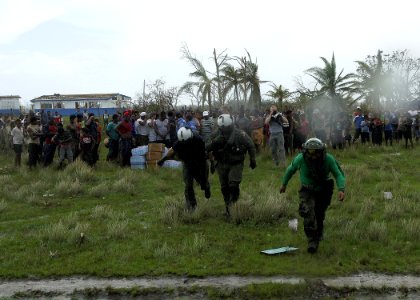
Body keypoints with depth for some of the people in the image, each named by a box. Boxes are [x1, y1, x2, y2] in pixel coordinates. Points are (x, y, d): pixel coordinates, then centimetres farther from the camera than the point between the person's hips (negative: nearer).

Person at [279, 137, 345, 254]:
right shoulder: (300, 159, -25)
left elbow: (339, 175, -19)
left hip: (323, 191, 1)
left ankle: (318, 234, 47)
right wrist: (284, 184, 9)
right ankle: (312, 240, -19)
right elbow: (291, 169, -4)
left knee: (319, 215, 16)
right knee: (307, 212, -27)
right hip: (307, 191, -1)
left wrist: (341, 189, -37)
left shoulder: (329, 159, -26)